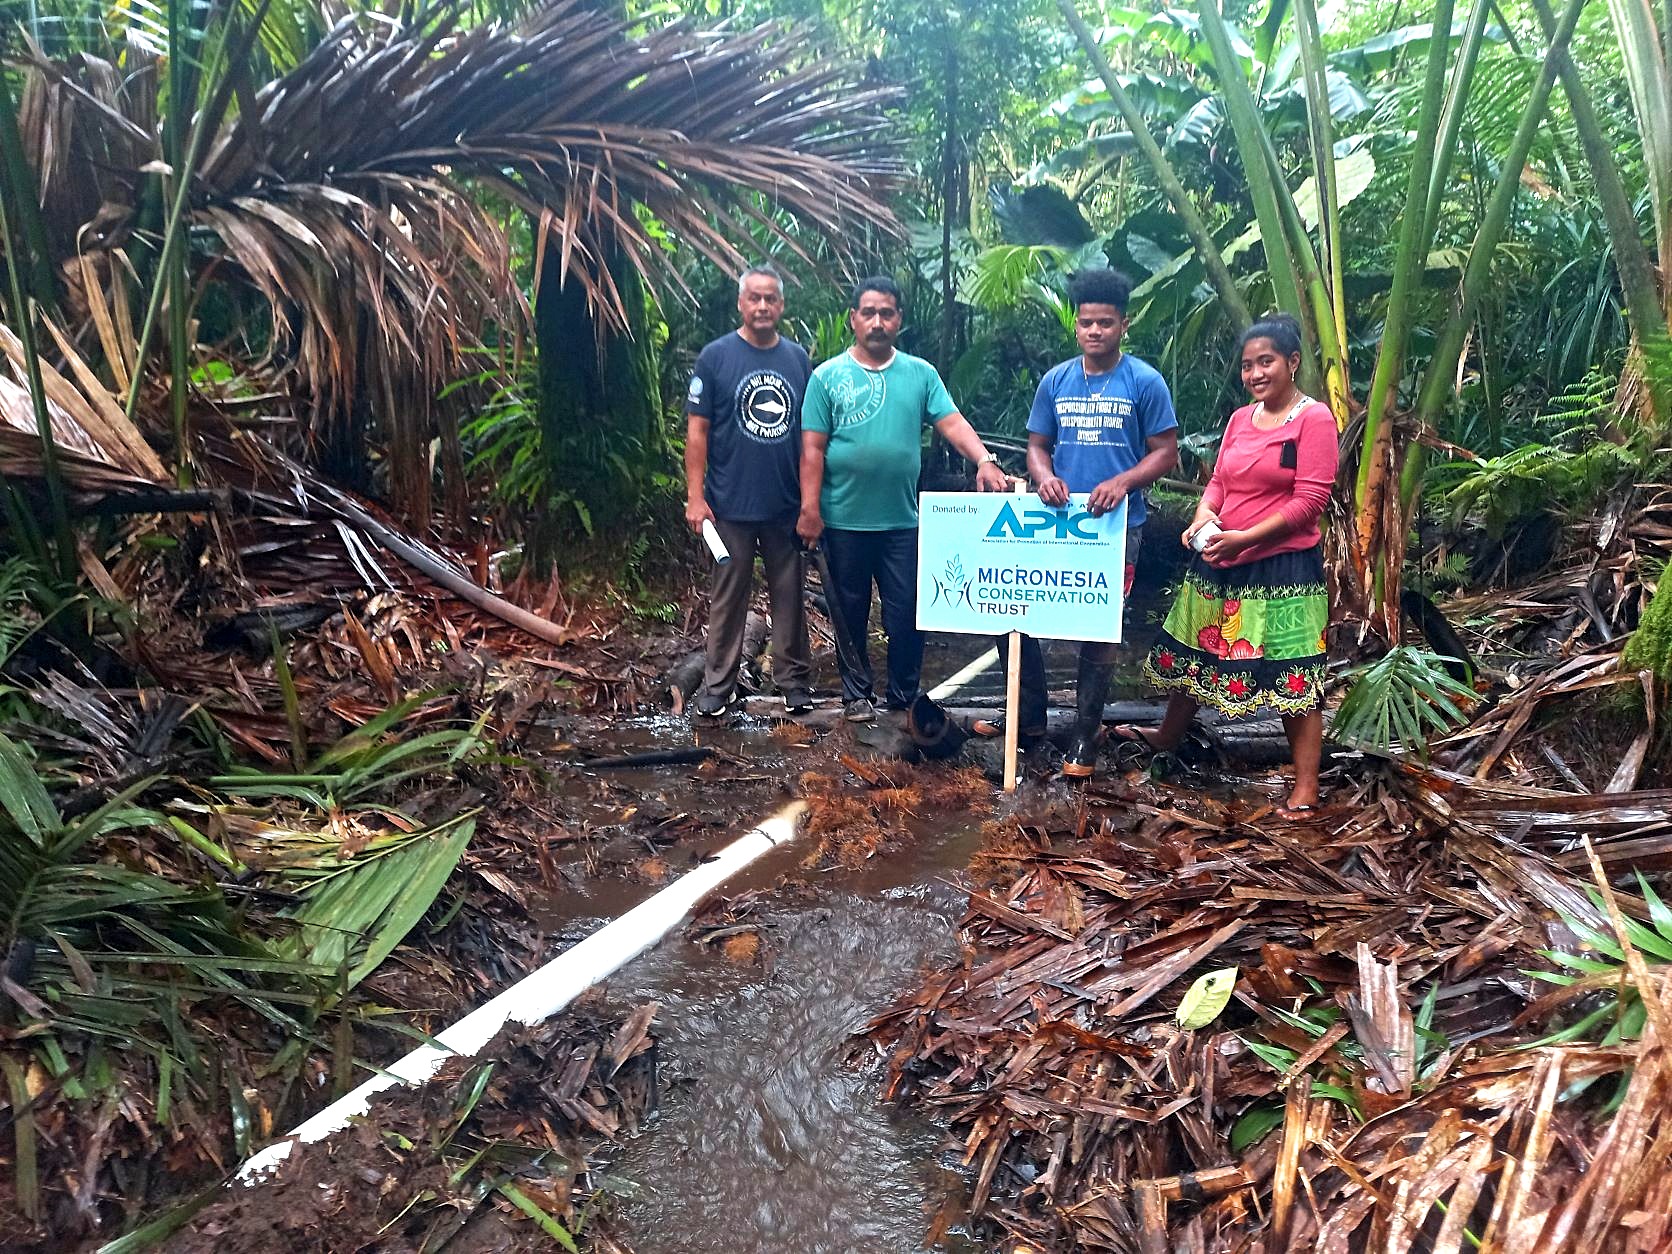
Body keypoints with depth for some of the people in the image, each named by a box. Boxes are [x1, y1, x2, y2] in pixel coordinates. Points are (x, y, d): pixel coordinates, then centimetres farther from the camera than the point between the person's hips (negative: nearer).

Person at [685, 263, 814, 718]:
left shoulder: (798, 358, 7)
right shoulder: (715, 356, -3)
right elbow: (697, 429, -4)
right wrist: (695, 496, -10)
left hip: (787, 505, 3)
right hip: (731, 505, -3)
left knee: (789, 595, 10)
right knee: (728, 598, 5)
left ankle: (795, 680, 22)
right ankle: (717, 685, 15)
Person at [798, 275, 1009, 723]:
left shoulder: (921, 374, 6)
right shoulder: (828, 377, 0)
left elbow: (952, 422, -4)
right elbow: (813, 448, -3)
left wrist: (984, 460, -22)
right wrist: (810, 509, -9)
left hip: (903, 520, 1)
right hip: (845, 520, -1)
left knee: (907, 614, 5)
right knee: (850, 614, 10)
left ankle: (904, 698, 20)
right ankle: (858, 695, 24)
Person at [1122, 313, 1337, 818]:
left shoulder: (1313, 418, -8)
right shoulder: (1240, 418, 12)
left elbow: (1311, 500, -14)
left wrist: (1244, 538, -20)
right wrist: (1203, 518, -6)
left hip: (1283, 566, -7)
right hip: (1219, 562, 7)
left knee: (1292, 674, -4)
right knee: (1194, 652, 19)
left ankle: (1305, 790, 3)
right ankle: (1167, 735, 42)